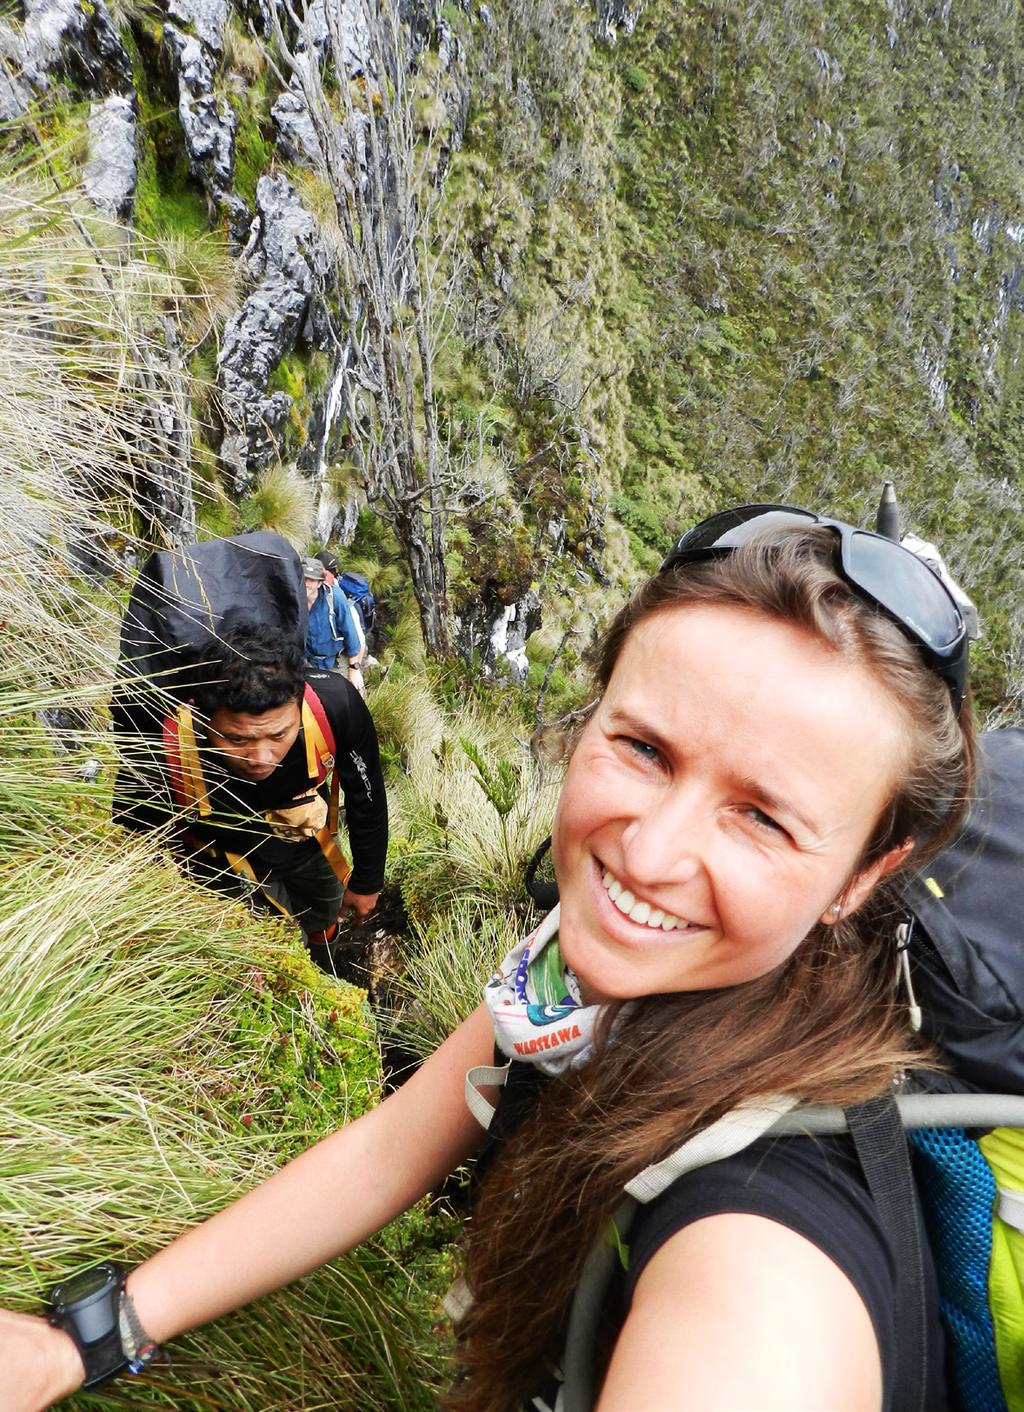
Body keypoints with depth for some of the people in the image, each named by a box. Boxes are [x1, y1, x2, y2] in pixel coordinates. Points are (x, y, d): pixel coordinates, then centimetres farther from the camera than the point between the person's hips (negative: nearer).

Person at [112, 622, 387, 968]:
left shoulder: (335, 705, -39)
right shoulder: (160, 756, -42)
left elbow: (366, 797, -18)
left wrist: (366, 882, -3)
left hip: (308, 839, 3)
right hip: (223, 861, -3)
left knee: (324, 926, 28)